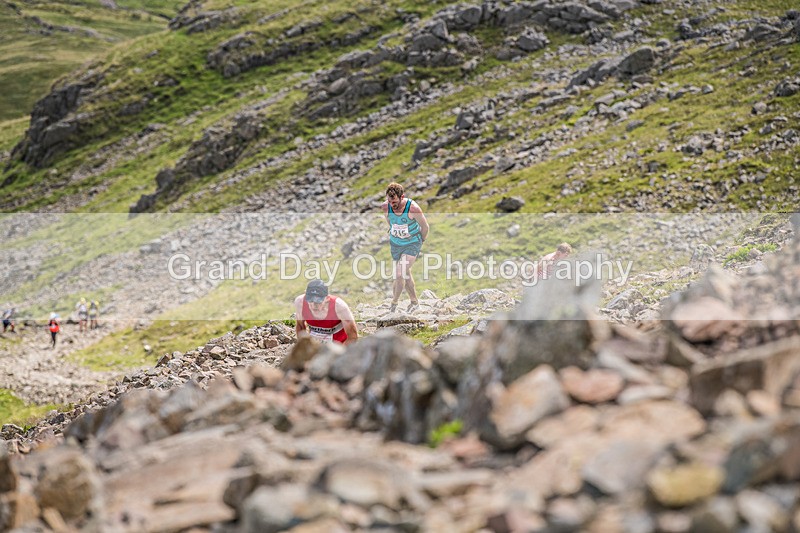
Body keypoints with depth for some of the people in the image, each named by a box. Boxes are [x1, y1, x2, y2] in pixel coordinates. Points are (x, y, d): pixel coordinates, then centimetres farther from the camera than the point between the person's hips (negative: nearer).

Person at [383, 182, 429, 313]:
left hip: (412, 244, -4)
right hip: (395, 243, 4)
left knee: (400, 274, -16)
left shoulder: (413, 208, -29)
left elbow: (425, 227, -11)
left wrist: (421, 241, 4)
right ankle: (414, 301, 34)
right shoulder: (385, 207, -18)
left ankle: (393, 304, -1)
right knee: (405, 274, 16)